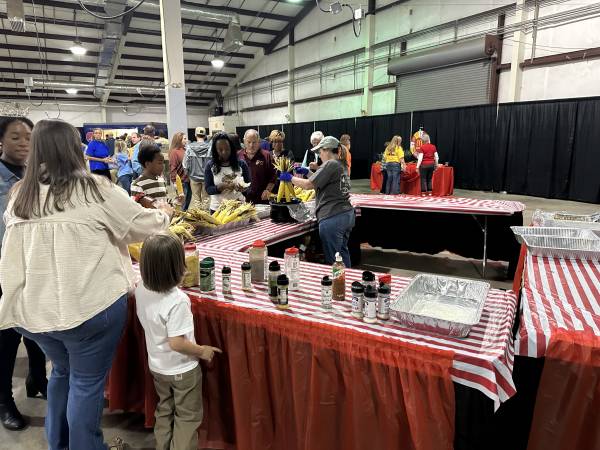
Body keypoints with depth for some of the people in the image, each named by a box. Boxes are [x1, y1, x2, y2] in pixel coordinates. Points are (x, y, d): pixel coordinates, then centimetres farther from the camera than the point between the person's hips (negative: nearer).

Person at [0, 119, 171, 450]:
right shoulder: (93, 189, -13)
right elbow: (142, 225, -3)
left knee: (62, 371, 27)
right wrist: (164, 214, 15)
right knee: (87, 381, 12)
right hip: (89, 305, -6)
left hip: (36, 307, 6)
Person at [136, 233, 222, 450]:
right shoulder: (177, 301, -33)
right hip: (182, 370, -7)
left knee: (164, 411, 27)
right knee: (188, 417, 15)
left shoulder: (141, 290, -12)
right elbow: (176, 343, -29)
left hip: (157, 366, 7)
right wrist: (202, 351, -13)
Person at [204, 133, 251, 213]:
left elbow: (249, 185, 1)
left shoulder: (241, 164, -1)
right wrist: (221, 187, -24)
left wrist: (244, 188, -21)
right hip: (217, 209, 0)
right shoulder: (210, 166, -2)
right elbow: (208, 189, -6)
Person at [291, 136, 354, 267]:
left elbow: (308, 185, -15)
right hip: (347, 215, 10)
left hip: (332, 218, -9)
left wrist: (291, 178, -2)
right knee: (343, 252, 21)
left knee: (332, 260, 1)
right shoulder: (342, 165, 14)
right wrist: (308, 171, 16)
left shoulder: (330, 164, -14)